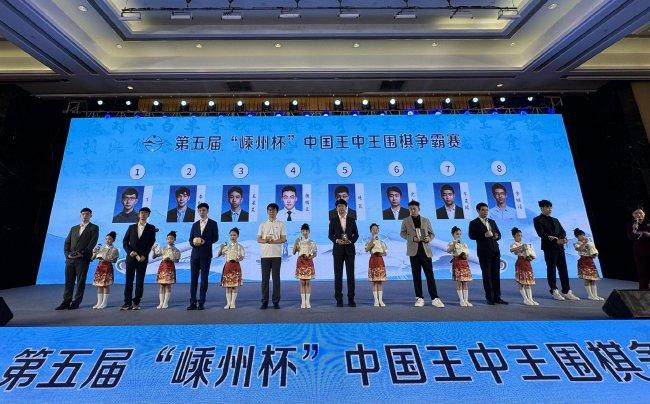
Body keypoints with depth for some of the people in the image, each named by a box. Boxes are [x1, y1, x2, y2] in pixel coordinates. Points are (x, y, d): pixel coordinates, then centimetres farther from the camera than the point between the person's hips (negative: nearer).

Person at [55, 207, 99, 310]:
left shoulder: (94, 228, 4)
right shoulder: (73, 228, 20)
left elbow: (93, 243, -7)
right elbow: (66, 243, 15)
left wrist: (82, 253, -15)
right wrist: (67, 254, -3)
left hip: (83, 259, -5)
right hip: (70, 259, 5)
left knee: (80, 282, 0)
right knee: (69, 281, 7)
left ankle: (76, 303, 8)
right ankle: (66, 302, 14)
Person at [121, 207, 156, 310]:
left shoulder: (151, 228, 5)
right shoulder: (131, 227, 12)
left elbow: (151, 243, -2)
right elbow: (125, 242, 9)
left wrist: (144, 255, -12)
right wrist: (130, 251, -8)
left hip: (142, 258, -2)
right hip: (130, 258, 2)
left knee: (140, 281, 1)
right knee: (129, 280, 3)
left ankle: (136, 303, 8)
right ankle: (127, 303, 9)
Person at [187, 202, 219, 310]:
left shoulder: (213, 223, 4)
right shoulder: (195, 224, 16)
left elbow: (215, 238, -2)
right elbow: (190, 239, 15)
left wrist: (205, 242, -16)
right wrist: (193, 243, -7)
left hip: (206, 254, -3)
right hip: (195, 253, 4)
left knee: (204, 278, 1)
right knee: (193, 278, 3)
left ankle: (201, 302, 7)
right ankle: (193, 302, 9)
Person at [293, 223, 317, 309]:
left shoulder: (312, 242, 3)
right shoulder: (298, 241, 2)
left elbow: (315, 253, 7)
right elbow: (294, 252, -4)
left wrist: (311, 256, -13)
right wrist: (295, 243, -15)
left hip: (309, 262, 0)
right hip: (300, 262, 0)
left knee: (308, 282, 3)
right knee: (302, 282, 4)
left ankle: (308, 301, 10)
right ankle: (303, 301, 11)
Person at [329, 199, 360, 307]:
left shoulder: (352, 220, 8)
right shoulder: (333, 221, 6)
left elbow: (356, 234, 9)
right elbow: (330, 235, 5)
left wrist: (350, 241, -10)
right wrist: (337, 240, -13)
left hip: (349, 249, 1)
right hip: (338, 250, 0)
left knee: (350, 274, 2)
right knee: (338, 275, 2)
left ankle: (351, 299, 11)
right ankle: (339, 300, 9)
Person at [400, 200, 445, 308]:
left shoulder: (426, 220, 11)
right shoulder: (406, 221, 7)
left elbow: (431, 233, 14)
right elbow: (402, 233, 6)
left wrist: (429, 238, -9)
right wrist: (412, 238, -12)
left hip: (425, 250, 1)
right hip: (413, 250, 0)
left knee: (430, 274, -1)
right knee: (416, 275, 4)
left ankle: (434, 298, 6)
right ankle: (419, 298, 12)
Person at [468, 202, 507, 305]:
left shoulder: (492, 222, 17)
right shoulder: (474, 223, -1)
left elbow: (499, 234, 20)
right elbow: (471, 236, -11)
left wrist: (496, 236, -3)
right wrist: (484, 235, -21)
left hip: (495, 251, 5)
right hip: (484, 251, -5)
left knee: (496, 275, 8)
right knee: (486, 275, 2)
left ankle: (497, 297, 16)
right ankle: (489, 298, 10)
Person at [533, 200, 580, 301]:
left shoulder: (555, 220, 20)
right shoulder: (538, 220, -1)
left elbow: (563, 232, 12)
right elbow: (541, 234, -11)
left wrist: (560, 238, -10)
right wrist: (556, 241, -20)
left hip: (560, 247, 6)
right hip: (549, 248, -6)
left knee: (563, 270, 7)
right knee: (551, 269, 0)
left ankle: (567, 292, 14)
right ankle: (554, 291, 8)